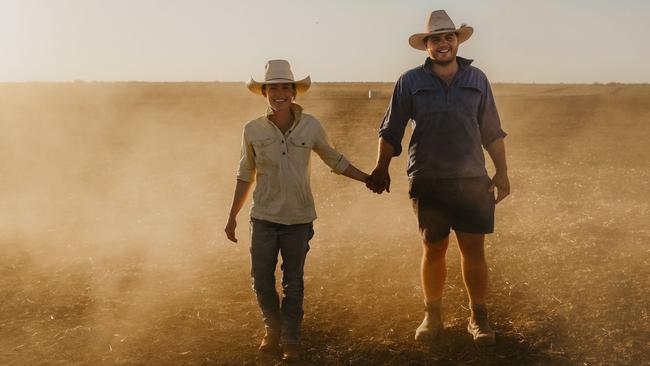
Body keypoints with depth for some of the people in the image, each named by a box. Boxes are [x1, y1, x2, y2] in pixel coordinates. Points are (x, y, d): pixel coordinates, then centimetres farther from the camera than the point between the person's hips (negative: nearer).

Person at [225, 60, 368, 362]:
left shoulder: (310, 126, -6)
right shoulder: (253, 130, -5)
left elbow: (335, 161, 9)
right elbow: (245, 176, 6)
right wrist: (232, 216, 8)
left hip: (299, 219, 0)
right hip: (264, 218, 1)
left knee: (293, 283, 8)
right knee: (261, 282, 6)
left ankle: (290, 341, 25)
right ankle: (272, 330, 33)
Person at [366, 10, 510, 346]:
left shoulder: (477, 79, 7)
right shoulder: (410, 82, 1)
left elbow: (492, 131, 12)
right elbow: (390, 130, 3)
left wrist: (502, 172, 10)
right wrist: (381, 168, -7)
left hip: (472, 180, 1)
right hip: (428, 182, -1)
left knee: (474, 250, 1)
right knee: (433, 250, 8)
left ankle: (478, 318, 15)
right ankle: (432, 316, 24)